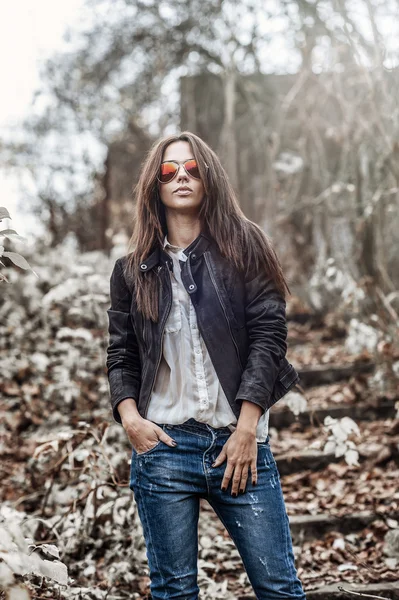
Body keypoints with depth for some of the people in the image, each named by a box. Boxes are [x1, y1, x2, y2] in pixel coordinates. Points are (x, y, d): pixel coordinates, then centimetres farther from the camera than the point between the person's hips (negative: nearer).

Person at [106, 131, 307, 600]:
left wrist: (246, 430, -8)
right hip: (163, 444, 1)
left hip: (240, 443, -1)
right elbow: (120, 355, 13)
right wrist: (130, 419, -5)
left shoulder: (244, 247, 6)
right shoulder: (134, 269, 12)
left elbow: (267, 336, -1)